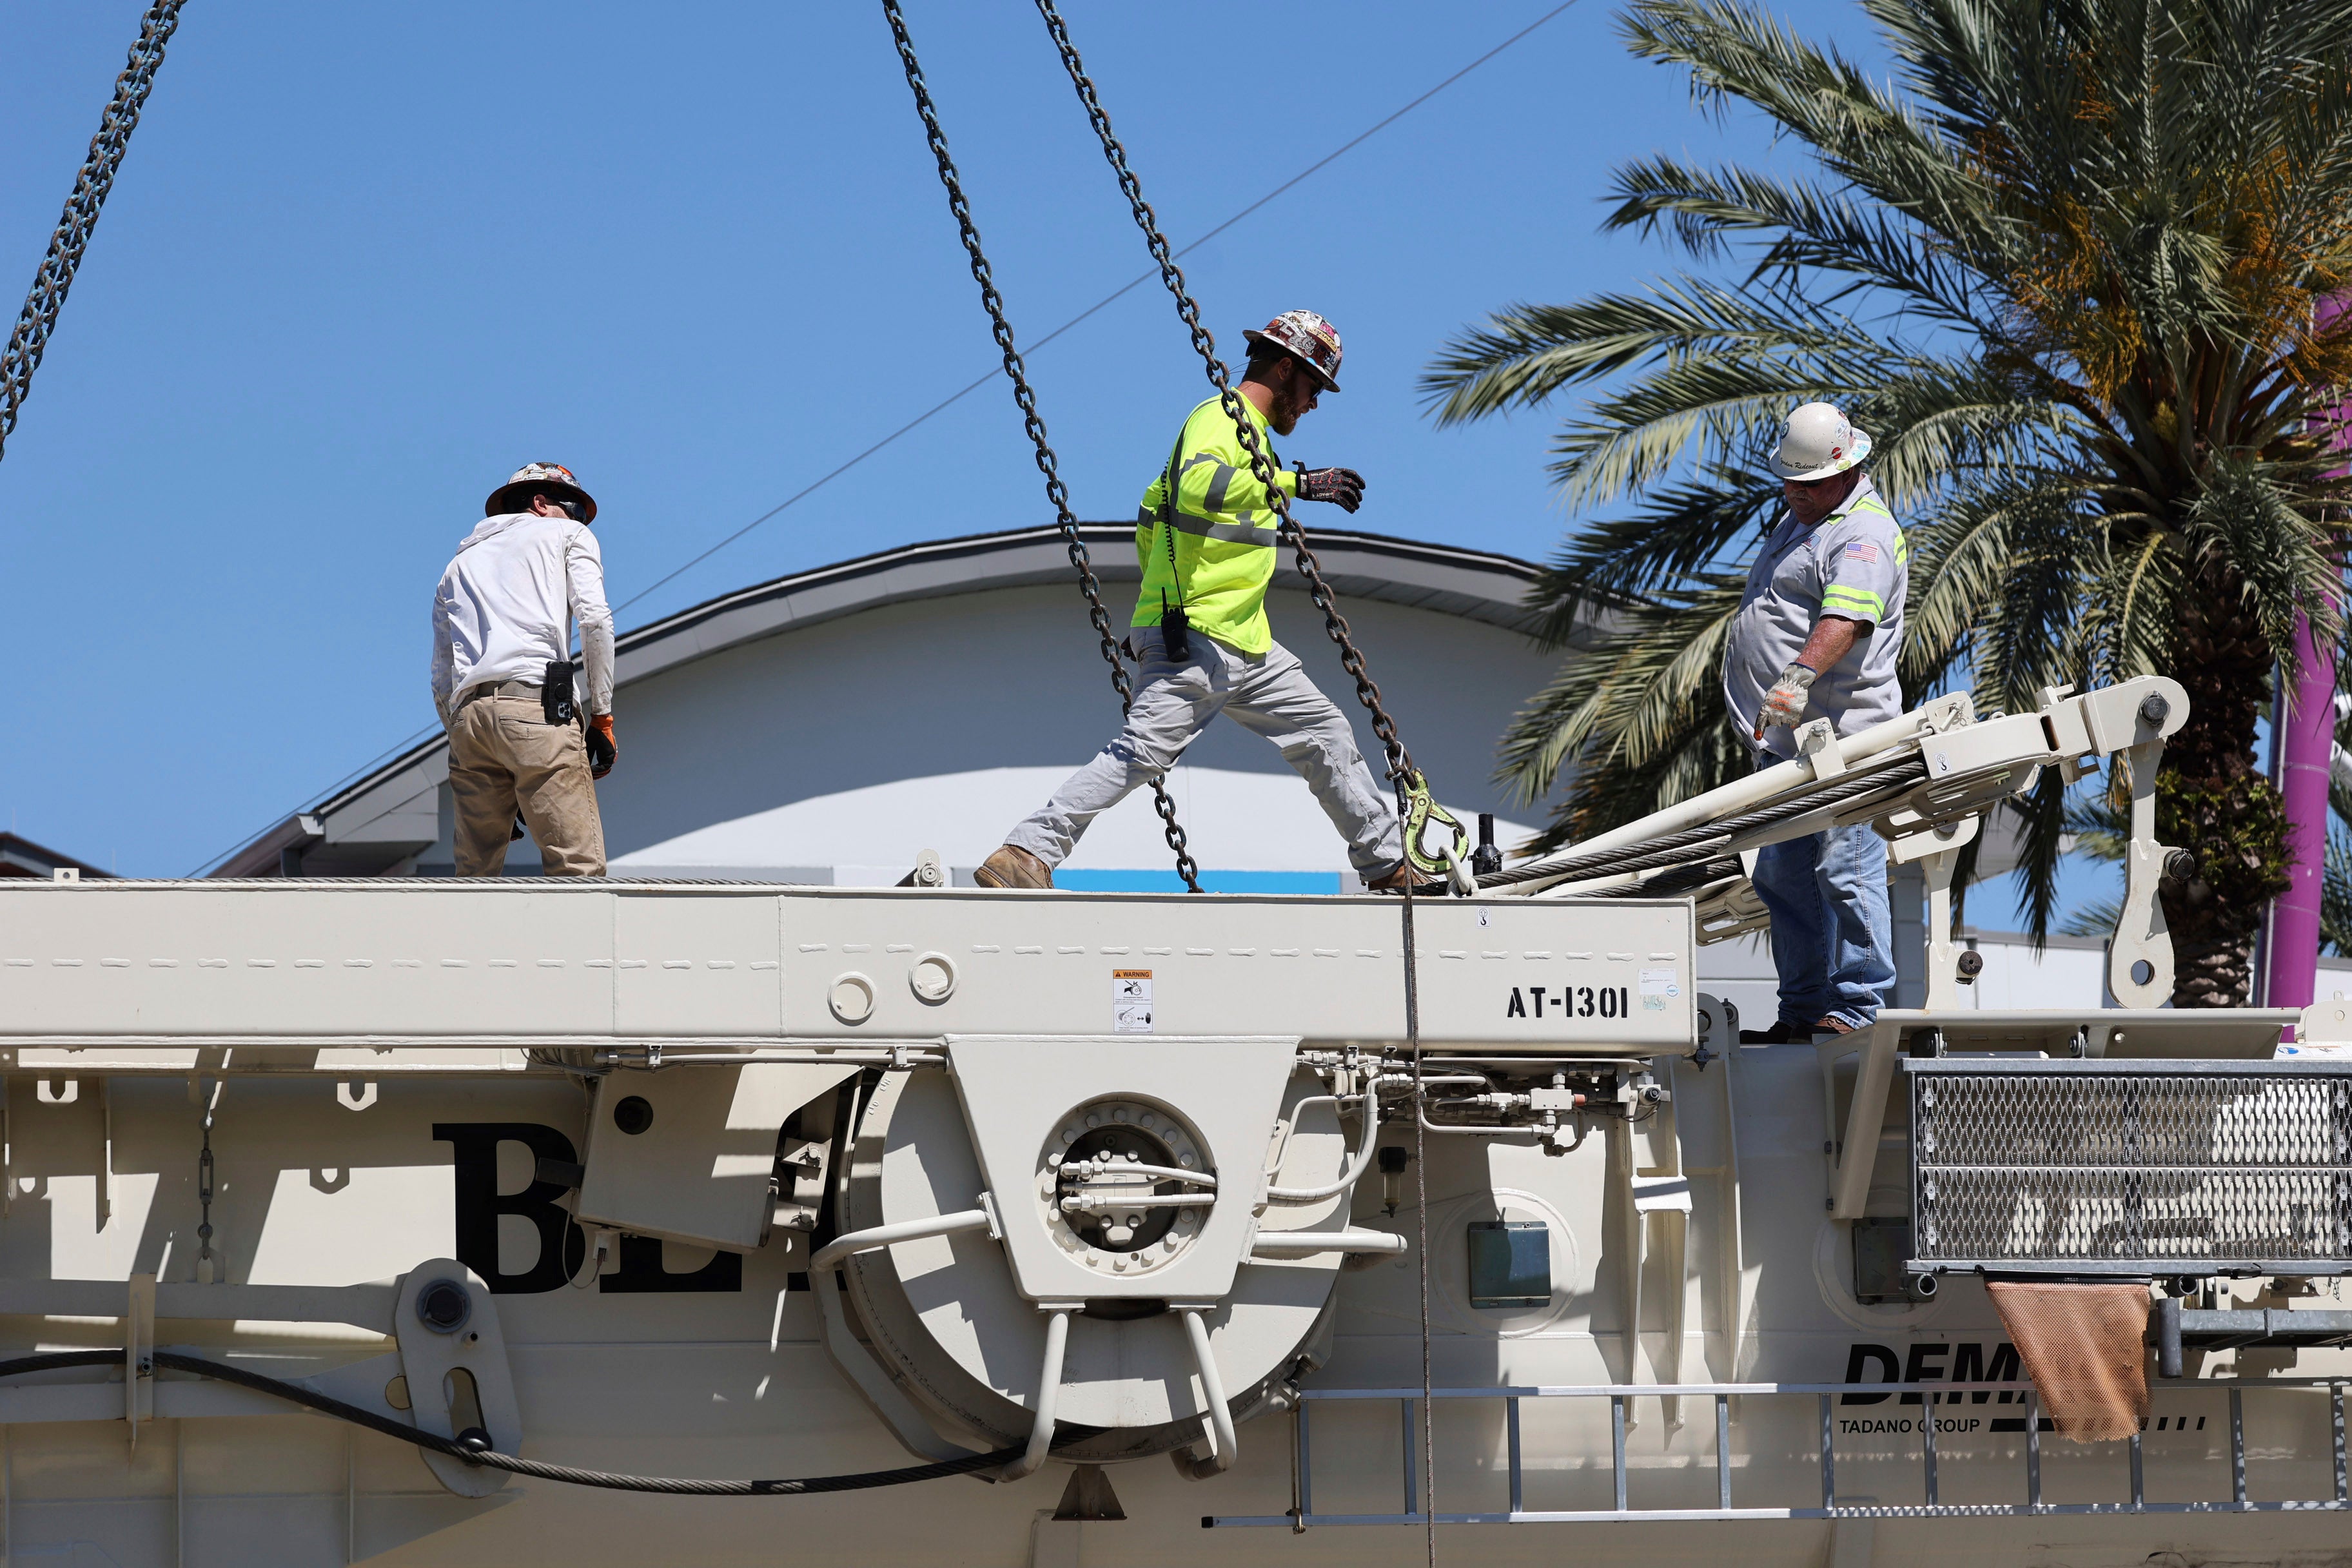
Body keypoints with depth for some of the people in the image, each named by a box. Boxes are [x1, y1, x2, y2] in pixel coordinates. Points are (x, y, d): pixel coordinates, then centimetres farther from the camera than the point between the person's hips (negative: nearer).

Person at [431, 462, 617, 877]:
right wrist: (602, 718, 3)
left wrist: (461, 739, 26)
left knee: (476, 874, 4)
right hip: (539, 705, -5)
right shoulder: (568, 536, 20)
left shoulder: (460, 564, 32)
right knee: (580, 869, -11)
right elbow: (595, 620, 2)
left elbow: (441, 679, 25)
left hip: (467, 717, 5)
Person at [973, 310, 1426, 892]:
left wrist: (1156, 589, 32)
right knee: (1145, 751, -21)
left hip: (1245, 645, 10)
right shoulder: (1220, 419, -8)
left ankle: (1388, 865, 22)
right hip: (1195, 637, -10)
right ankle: (1028, 853, -26)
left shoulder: (1248, 430, 23)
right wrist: (1296, 483, -32)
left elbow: (1153, 511, 30)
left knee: (1326, 734, 14)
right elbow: (1198, 486, -32)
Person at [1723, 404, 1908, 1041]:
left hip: (1837, 734, -11)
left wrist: (1799, 678, -43)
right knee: (1784, 879, 12)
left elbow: (1844, 620, -30)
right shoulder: (1804, 519, 21)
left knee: (1844, 873, -12)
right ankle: (1803, 1008, 17)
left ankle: (1858, 1007, -9)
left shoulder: (1863, 535, -12)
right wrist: (1769, 703, 29)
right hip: (1784, 739, 11)